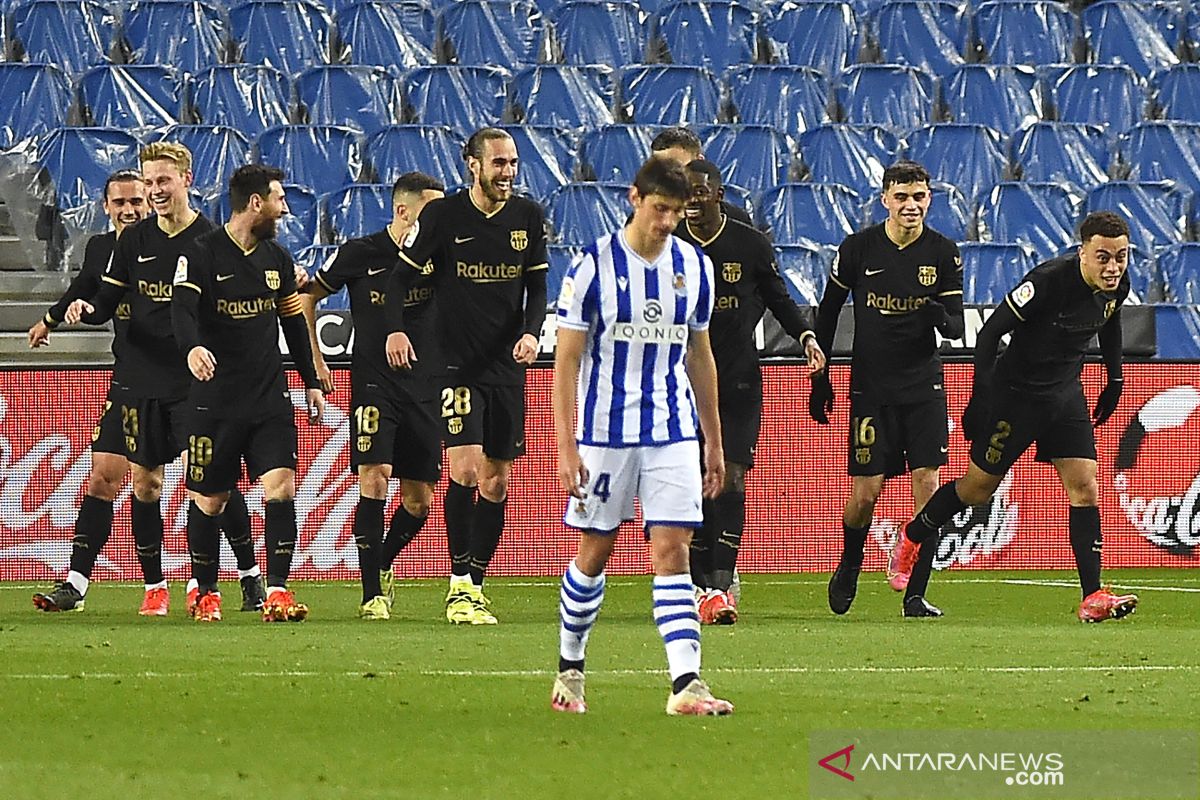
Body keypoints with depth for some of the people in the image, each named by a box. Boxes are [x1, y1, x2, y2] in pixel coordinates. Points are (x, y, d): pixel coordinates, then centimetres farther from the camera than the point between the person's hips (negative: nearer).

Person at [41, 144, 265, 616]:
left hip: (195, 381, -4)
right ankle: (154, 587, 11)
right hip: (141, 381, 4)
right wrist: (87, 310, -11)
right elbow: (108, 302, 9)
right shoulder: (134, 241, 8)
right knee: (145, 481, 4)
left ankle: (251, 576, 7)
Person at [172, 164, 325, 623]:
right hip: (216, 400, -4)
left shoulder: (277, 258, 11)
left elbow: (294, 322, 21)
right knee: (209, 500, 5)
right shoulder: (203, 254, -7)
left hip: (270, 399, 4)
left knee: (282, 487, -12)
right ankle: (206, 593, 22)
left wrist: (312, 382, 20)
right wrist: (192, 348, -41)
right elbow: (182, 309, -20)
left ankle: (277, 592, -13)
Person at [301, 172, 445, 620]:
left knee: (420, 500, 4)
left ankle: (381, 565, 32)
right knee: (374, 476, -18)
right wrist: (315, 360, 3)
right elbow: (307, 297, 8)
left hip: (425, 386, 3)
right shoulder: (360, 253, -4)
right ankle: (373, 593, -14)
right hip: (374, 383, -3)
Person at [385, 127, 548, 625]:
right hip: (456, 363, -4)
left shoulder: (528, 217, 6)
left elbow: (537, 285, 12)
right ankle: (459, 587, -12)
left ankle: (474, 586, 14)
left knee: (496, 482, 5)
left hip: (507, 366, 4)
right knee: (465, 469, -17)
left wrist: (531, 331, -6)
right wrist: (396, 330, -16)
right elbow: (402, 276, 0)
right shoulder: (442, 216, -4)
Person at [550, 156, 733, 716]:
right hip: (604, 432, -2)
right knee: (594, 552, 6)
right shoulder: (593, 266, -7)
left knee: (672, 551, -7)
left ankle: (686, 685, -14)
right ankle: (570, 670, 24)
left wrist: (714, 442, 17)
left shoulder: (695, 266, 6)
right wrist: (565, 447, -12)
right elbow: (566, 359, -6)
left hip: (673, 434, 2)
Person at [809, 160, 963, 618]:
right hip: (871, 387, -1)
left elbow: (957, 329, 1)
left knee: (926, 485, -8)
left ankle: (916, 594, -3)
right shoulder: (858, 249, -2)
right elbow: (828, 311, 10)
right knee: (866, 491, -4)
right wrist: (820, 376, 9)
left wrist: (940, 316, -23)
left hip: (924, 386, 1)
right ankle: (849, 567, 26)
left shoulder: (943, 254, 0)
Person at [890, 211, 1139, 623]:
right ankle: (911, 539, 33)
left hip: (1066, 396, 5)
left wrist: (1115, 379, 20)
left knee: (1084, 486, -7)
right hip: (1016, 392, -5)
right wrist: (980, 397, -21)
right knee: (979, 487, 7)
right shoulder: (1049, 280, -28)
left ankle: (1093, 597, -9)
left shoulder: (1117, 286, -7)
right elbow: (990, 332, -22)